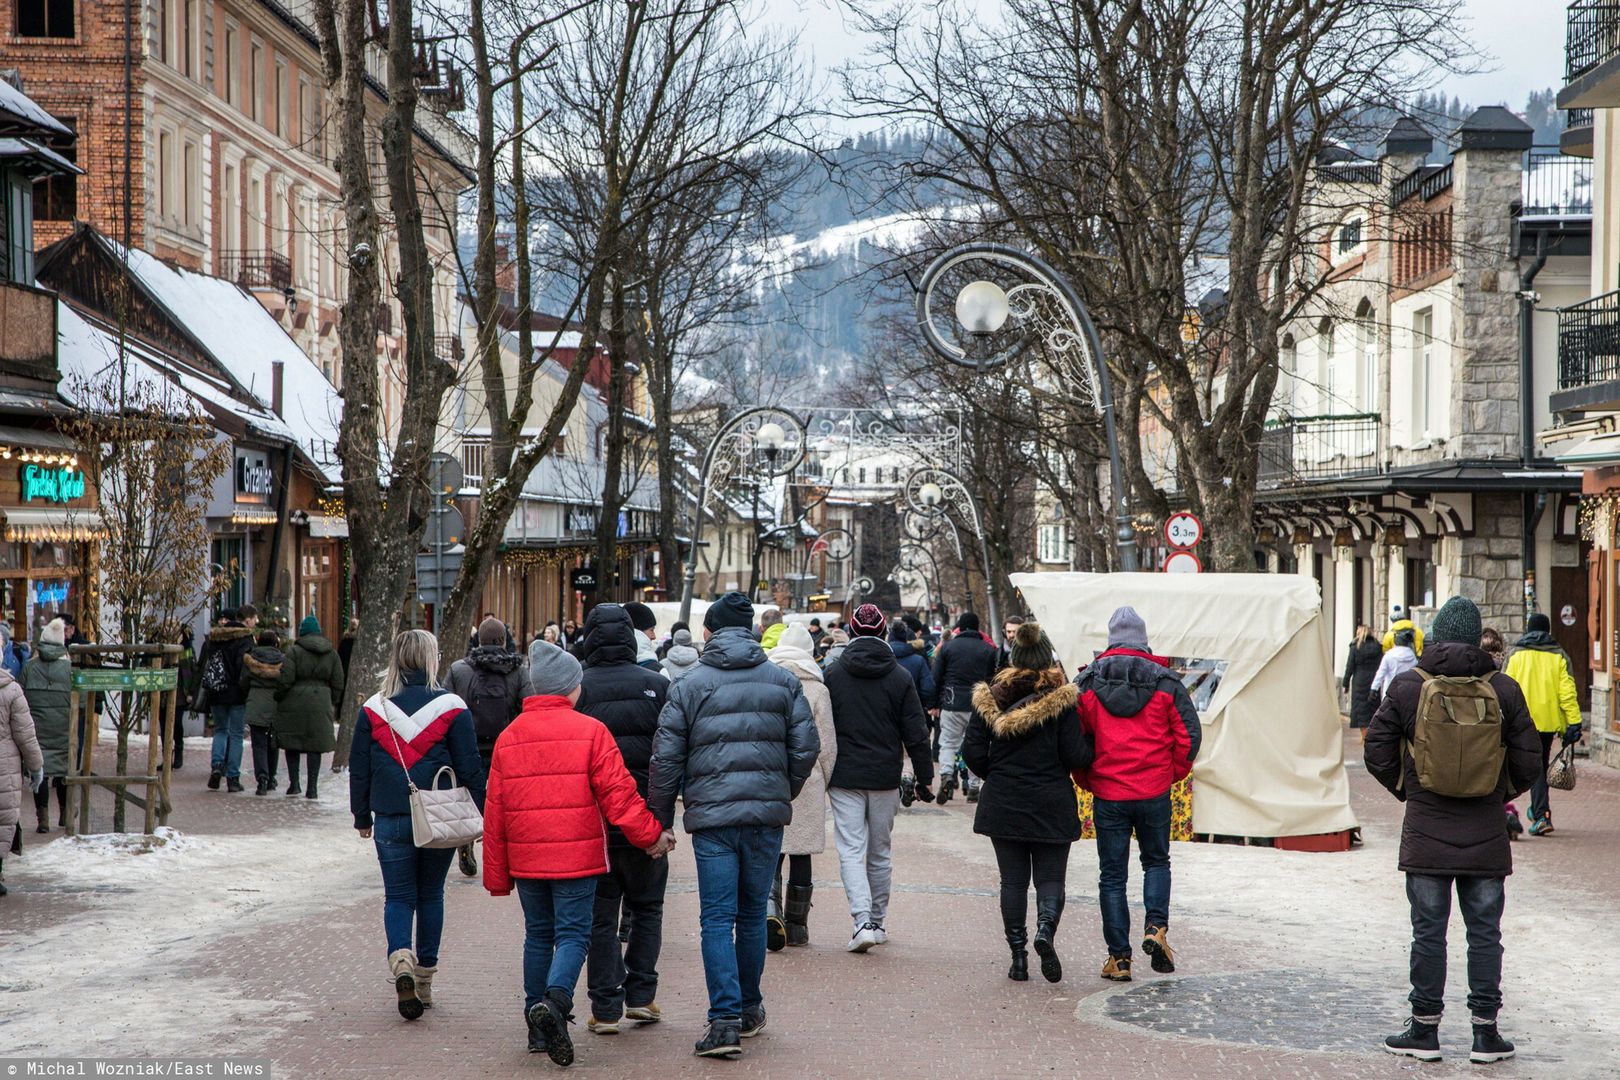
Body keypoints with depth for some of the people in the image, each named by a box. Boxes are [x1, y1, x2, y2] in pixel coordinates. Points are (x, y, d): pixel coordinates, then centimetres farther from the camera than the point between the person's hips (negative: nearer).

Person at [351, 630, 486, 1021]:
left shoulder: (373, 709, 0)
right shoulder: (451, 708, -6)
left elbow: (358, 768, 5)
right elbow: (470, 768, -5)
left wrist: (362, 817, 16)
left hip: (391, 821, 0)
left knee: (398, 896, 6)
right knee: (431, 895, 14)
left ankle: (400, 959, -21)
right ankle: (424, 979, 18)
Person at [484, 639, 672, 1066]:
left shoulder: (509, 737, 7)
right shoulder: (590, 731, -6)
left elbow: (494, 811, 9)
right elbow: (617, 792, -9)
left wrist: (497, 875, 14)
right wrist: (651, 835, 1)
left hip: (525, 858, 4)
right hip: (576, 855, -4)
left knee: (538, 935, 15)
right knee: (573, 934, -1)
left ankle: (538, 1029, 17)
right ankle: (555, 999, -27)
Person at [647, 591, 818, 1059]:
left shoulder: (689, 687, 0)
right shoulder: (783, 682, 5)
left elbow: (666, 759, -2)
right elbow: (806, 748, 4)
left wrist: (660, 818, 8)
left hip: (712, 816, -2)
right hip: (767, 815, 2)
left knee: (718, 919, -1)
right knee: (753, 913, 15)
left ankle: (725, 1020, -10)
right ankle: (750, 1008, 27)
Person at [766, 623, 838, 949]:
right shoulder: (817, 690, -5)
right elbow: (827, 745, -2)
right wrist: (823, 782, 11)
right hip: (806, 781, -1)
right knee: (800, 855, 9)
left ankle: (770, 911, -17)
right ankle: (796, 926, 17)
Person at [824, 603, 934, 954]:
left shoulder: (834, 675, -2)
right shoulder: (900, 677, -1)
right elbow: (916, 734, -1)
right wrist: (924, 777, 6)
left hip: (845, 779, -1)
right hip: (885, 779, 1)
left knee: (851, 850, -2)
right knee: (879, 853, 14)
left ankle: (862, 922, -18)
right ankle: (877, 923, 22)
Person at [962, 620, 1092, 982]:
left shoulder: (989, 696, -1)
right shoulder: (1060, 699, -9)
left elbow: (973, 752, 0)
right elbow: (1076, 757, -11)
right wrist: (1091, 751, 11)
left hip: (1003, 803, 2)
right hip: (1051, 804, -2)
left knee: (1013, 880, 9)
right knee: (1050, 878, 6)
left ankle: (1018, 955, 6)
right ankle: (1045, 929, -21)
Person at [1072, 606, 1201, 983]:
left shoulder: (1087, 683, -1)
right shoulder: (1166, 682, -1)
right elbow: (1189, 734, -3)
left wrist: (1086, 781, 12)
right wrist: (1172, 774, 11)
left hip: (1107, 794, 0)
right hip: (1154, 794, 0)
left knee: (1112, 875, 8)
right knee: (1157, 862, 20)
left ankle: (1119, 956, 6)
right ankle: (1156, 927, -1)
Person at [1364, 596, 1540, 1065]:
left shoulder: (1407, 686, -5)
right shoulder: (1503, 689, -3)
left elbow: (1378, 752, -1)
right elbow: (1528, 760, 0)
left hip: (1426, 833, -1)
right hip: (1486, 834, 1)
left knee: (1428, 932, 5)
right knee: (1484, 932, 7)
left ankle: (1424, 1030, 10)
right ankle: (1486, 1033, 10)